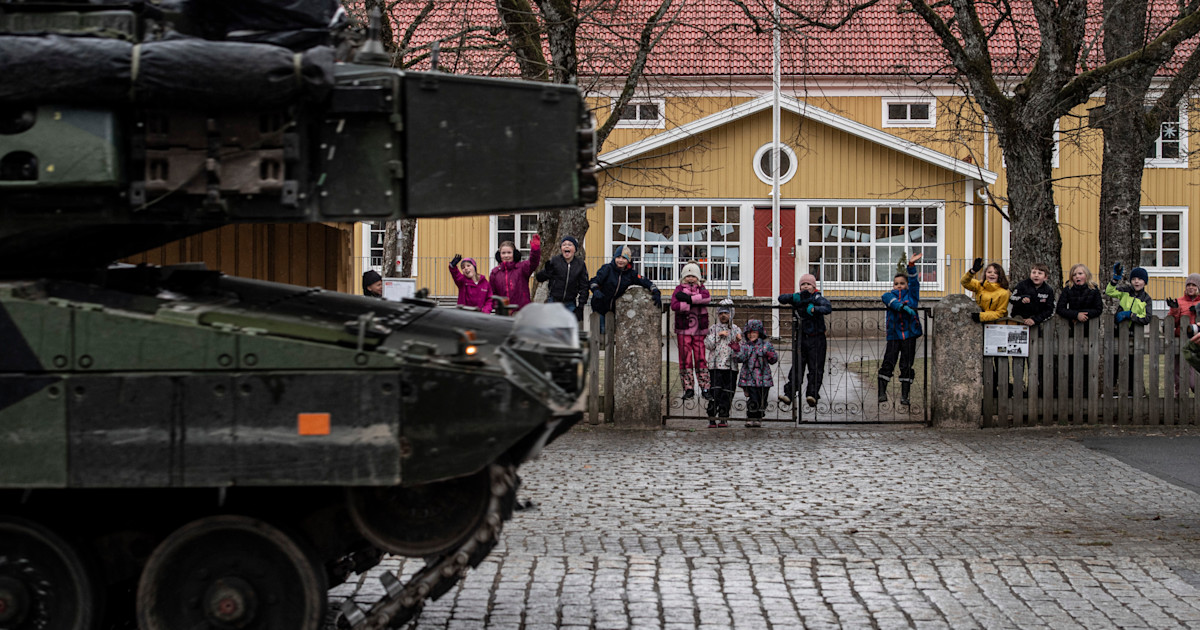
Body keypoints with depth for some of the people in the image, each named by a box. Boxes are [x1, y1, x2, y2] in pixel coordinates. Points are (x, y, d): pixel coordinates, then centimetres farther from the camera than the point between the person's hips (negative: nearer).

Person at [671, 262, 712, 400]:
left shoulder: (701, 289, 12)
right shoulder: (679, 289, 7)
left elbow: (706, 297, -12)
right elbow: (674, 305, -11)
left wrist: (688, 298, -17)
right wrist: (694, 304, -13)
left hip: (700, 331, 1)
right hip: (683, 330, -1)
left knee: (700, 359, -1)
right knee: (685, 359, -1)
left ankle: (705, 388, 3)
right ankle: (688, 389, 6)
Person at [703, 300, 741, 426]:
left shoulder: (736, 330, 14)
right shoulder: (713, 328, 9)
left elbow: (741, 350, 16)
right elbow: (708, 345, 0)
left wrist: (739, 341, -4)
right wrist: (718, 335, -9)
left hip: (731, 366, 2)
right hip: (716, 365, -2)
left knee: (727, 394, 1)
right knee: (715, 392, -9)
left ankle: (723, 418, 7)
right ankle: (712, 418, -7)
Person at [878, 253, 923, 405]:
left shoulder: (911, 295, 12)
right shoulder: (889, 295, 8)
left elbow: (914, 282, -1)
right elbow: (891, 301, -13)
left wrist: (911, 265, -14)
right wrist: (903, 307, -31)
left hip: (909, 334, 1)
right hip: (894, 334, 0)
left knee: (907, 366, 2)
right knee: (888, 363, -6)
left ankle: (904, 396, 6)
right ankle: (882, 392, -2)